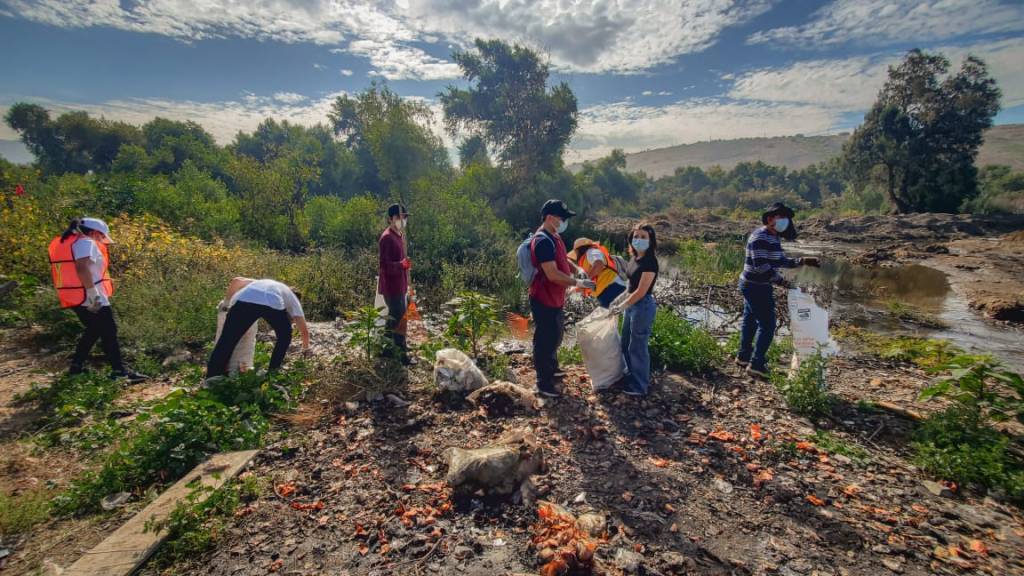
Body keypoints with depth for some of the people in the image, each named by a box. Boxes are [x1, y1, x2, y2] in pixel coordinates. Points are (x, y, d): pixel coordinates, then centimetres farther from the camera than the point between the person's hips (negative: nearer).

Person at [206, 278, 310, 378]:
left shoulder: (261, 283, 48)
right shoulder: (292, 297, 37)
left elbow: (236, 280, 30)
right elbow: (304, 330, 33)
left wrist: (227, 301, 42)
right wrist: (305, 349, 50)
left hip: (244, 300, 2)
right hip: (273, 303, -2)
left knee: (227, 340, 10)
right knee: (284, 336, 25)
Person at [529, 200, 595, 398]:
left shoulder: (554, 237, 8)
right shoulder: (543, 241, -25)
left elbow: (562, 259, 23)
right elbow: (552, 274, -30)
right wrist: (577, 282, -21)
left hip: (555, 298, 11)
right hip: (544, 300, -10)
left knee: (556, 335, 26)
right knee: (545, 340, 1)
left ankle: (552, 368, 47)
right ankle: (544, 384, 15)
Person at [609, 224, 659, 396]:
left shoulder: (650, 261, -20)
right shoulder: (634, 258, 6)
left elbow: (641, 291, -22)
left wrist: (621, 306, -17)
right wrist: (622, 304, 13)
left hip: (643, 306, -9)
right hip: (632, 304, 9)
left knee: (637, 347, 3)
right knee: (626, 345, 20)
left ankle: (640, 386, 19)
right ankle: (631, 376, 39)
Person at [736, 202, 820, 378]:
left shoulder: (774, 238, 13)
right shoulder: (759, 237, -19)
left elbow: (781, 261, 17)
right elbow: (761, 266, -26)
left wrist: (803, 261, 8)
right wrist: (782, 281, -22)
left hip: (752, 286, 10)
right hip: (756, 286, -10)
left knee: (750, 321, 17)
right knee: (767, 325, -7)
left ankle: (743, 357, 29)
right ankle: (756, 364, -2)